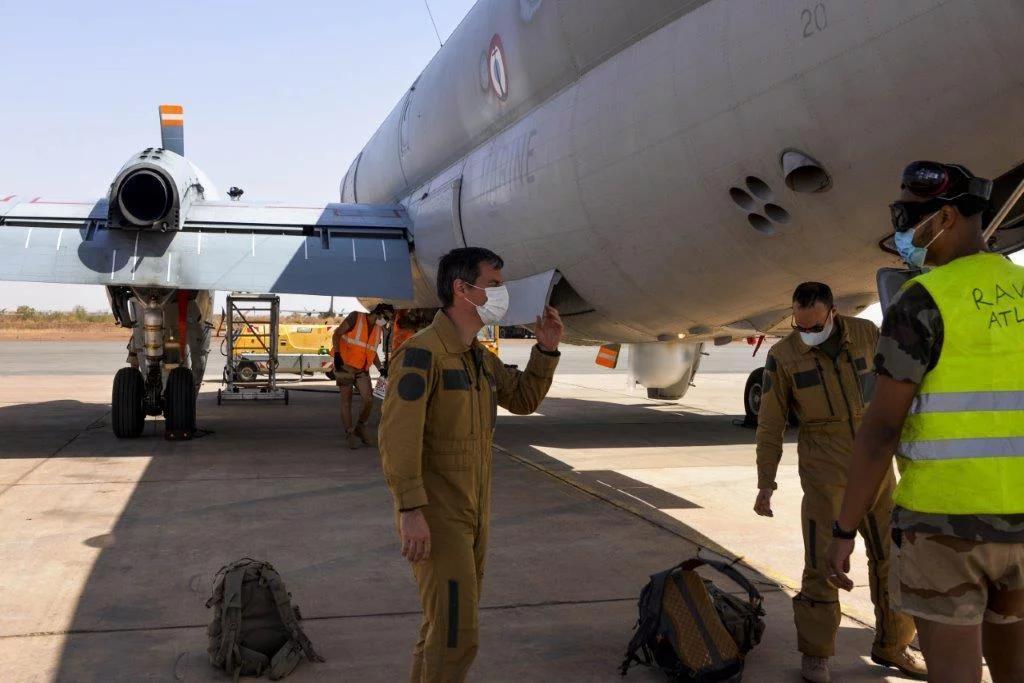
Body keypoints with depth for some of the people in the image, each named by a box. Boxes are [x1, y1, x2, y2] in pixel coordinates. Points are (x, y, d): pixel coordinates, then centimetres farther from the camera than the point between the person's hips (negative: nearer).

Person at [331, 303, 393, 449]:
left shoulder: (378, 329, 12)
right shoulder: (355, 317, -7)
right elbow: (336, 334, -10)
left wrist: (380, 368, 9)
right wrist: (337, 354, -21)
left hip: (362, 370, 5)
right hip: (345, 366, -5)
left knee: (369, 400, -7)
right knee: (346, 401, -1)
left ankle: (360, 427, 15)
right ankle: (350, 434, 8)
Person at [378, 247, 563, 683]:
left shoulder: (480, 358, 11)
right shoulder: (422, 352, -17)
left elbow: (523, 400, 21)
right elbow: (398, 435, -25)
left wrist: (546, 349, 7)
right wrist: (411, 511, -30)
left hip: (472, 515, 9)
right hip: (437, 517, -9)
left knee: (445, 622, 19)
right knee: (456, 632, -8)